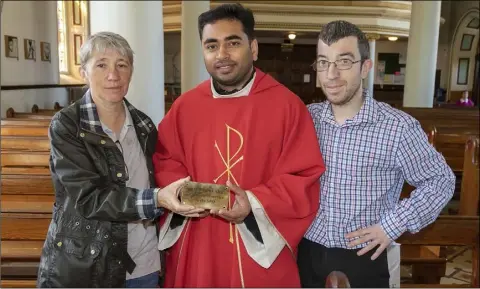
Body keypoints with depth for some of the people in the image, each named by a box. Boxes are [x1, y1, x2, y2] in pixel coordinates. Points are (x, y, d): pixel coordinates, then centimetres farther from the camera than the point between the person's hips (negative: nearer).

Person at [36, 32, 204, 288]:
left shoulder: (143, 125, 2)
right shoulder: (66, 126, -11)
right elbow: (88, 197, -20)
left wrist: (174, 198, -2)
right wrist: (156, 200, -31)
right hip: (81, 266, -4)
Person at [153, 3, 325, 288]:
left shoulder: (288, 105, -7)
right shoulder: (185, 106, 3)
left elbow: (304, 179, -8)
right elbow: (164, 163, 10)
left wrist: (255, 203, -20)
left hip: (263, 250, -2)